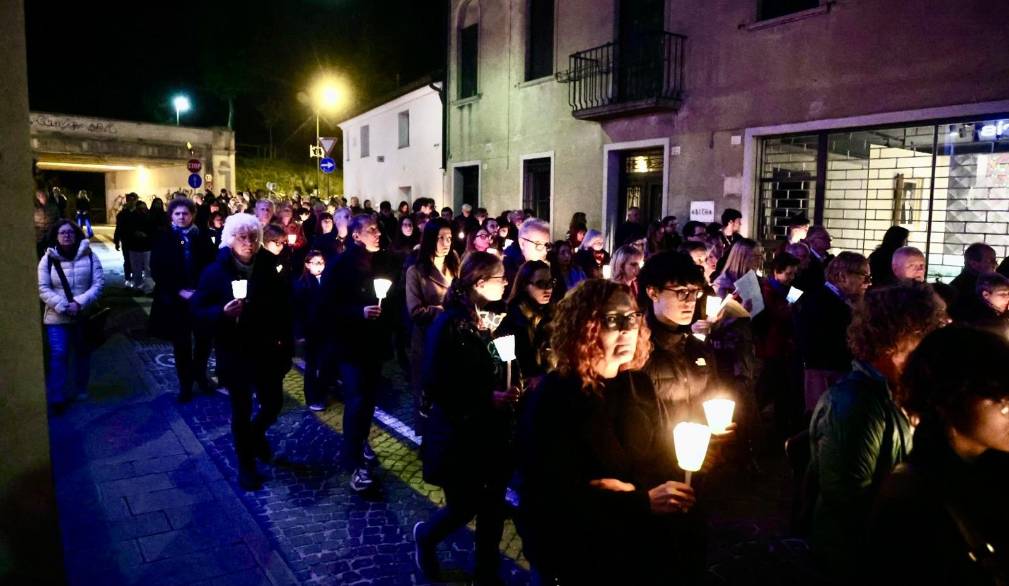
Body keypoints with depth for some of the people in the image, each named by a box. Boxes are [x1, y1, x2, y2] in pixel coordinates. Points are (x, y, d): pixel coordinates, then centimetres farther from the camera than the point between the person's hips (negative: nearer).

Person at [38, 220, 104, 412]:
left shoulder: (89, 256, -2)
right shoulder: (48, 259, -2)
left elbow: (98, 284, -7)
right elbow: (43, 289, -6)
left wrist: (79, 303, -20)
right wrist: (63, 306, -19)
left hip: (84, 315, 1)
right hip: (57, 317, -1)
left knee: (83, 353, 14)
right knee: (58, 355, -7)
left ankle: (81, 390, 32)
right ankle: (57, 398, 3)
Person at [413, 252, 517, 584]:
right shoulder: (451, 324, -17)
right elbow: (437, 386, -20)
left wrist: (510, 391, -3)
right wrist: (488, 398, -22)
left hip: (491, 433, 6)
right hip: (460, 436, -6)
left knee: (492, 508, 11)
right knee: (463, 508, 8)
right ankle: (425, 535, 40)